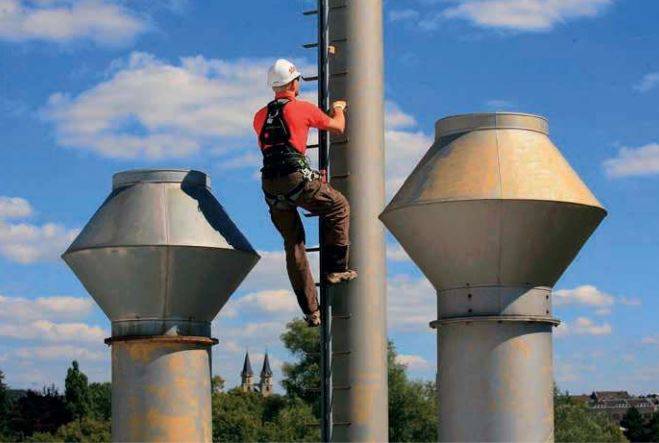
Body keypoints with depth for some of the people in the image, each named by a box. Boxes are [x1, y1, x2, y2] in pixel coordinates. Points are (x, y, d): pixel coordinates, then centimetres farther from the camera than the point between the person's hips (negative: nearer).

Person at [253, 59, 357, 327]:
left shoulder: (261, 116, 16)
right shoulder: (302, 109, 2)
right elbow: (338, 127, 14)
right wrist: (338, 109, 37)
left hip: (269, 184, 5)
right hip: (296, 178, -5)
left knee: (293, 244, 10)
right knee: (339, 208, 17)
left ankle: (310, 311, 9)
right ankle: (335, 269, 11)